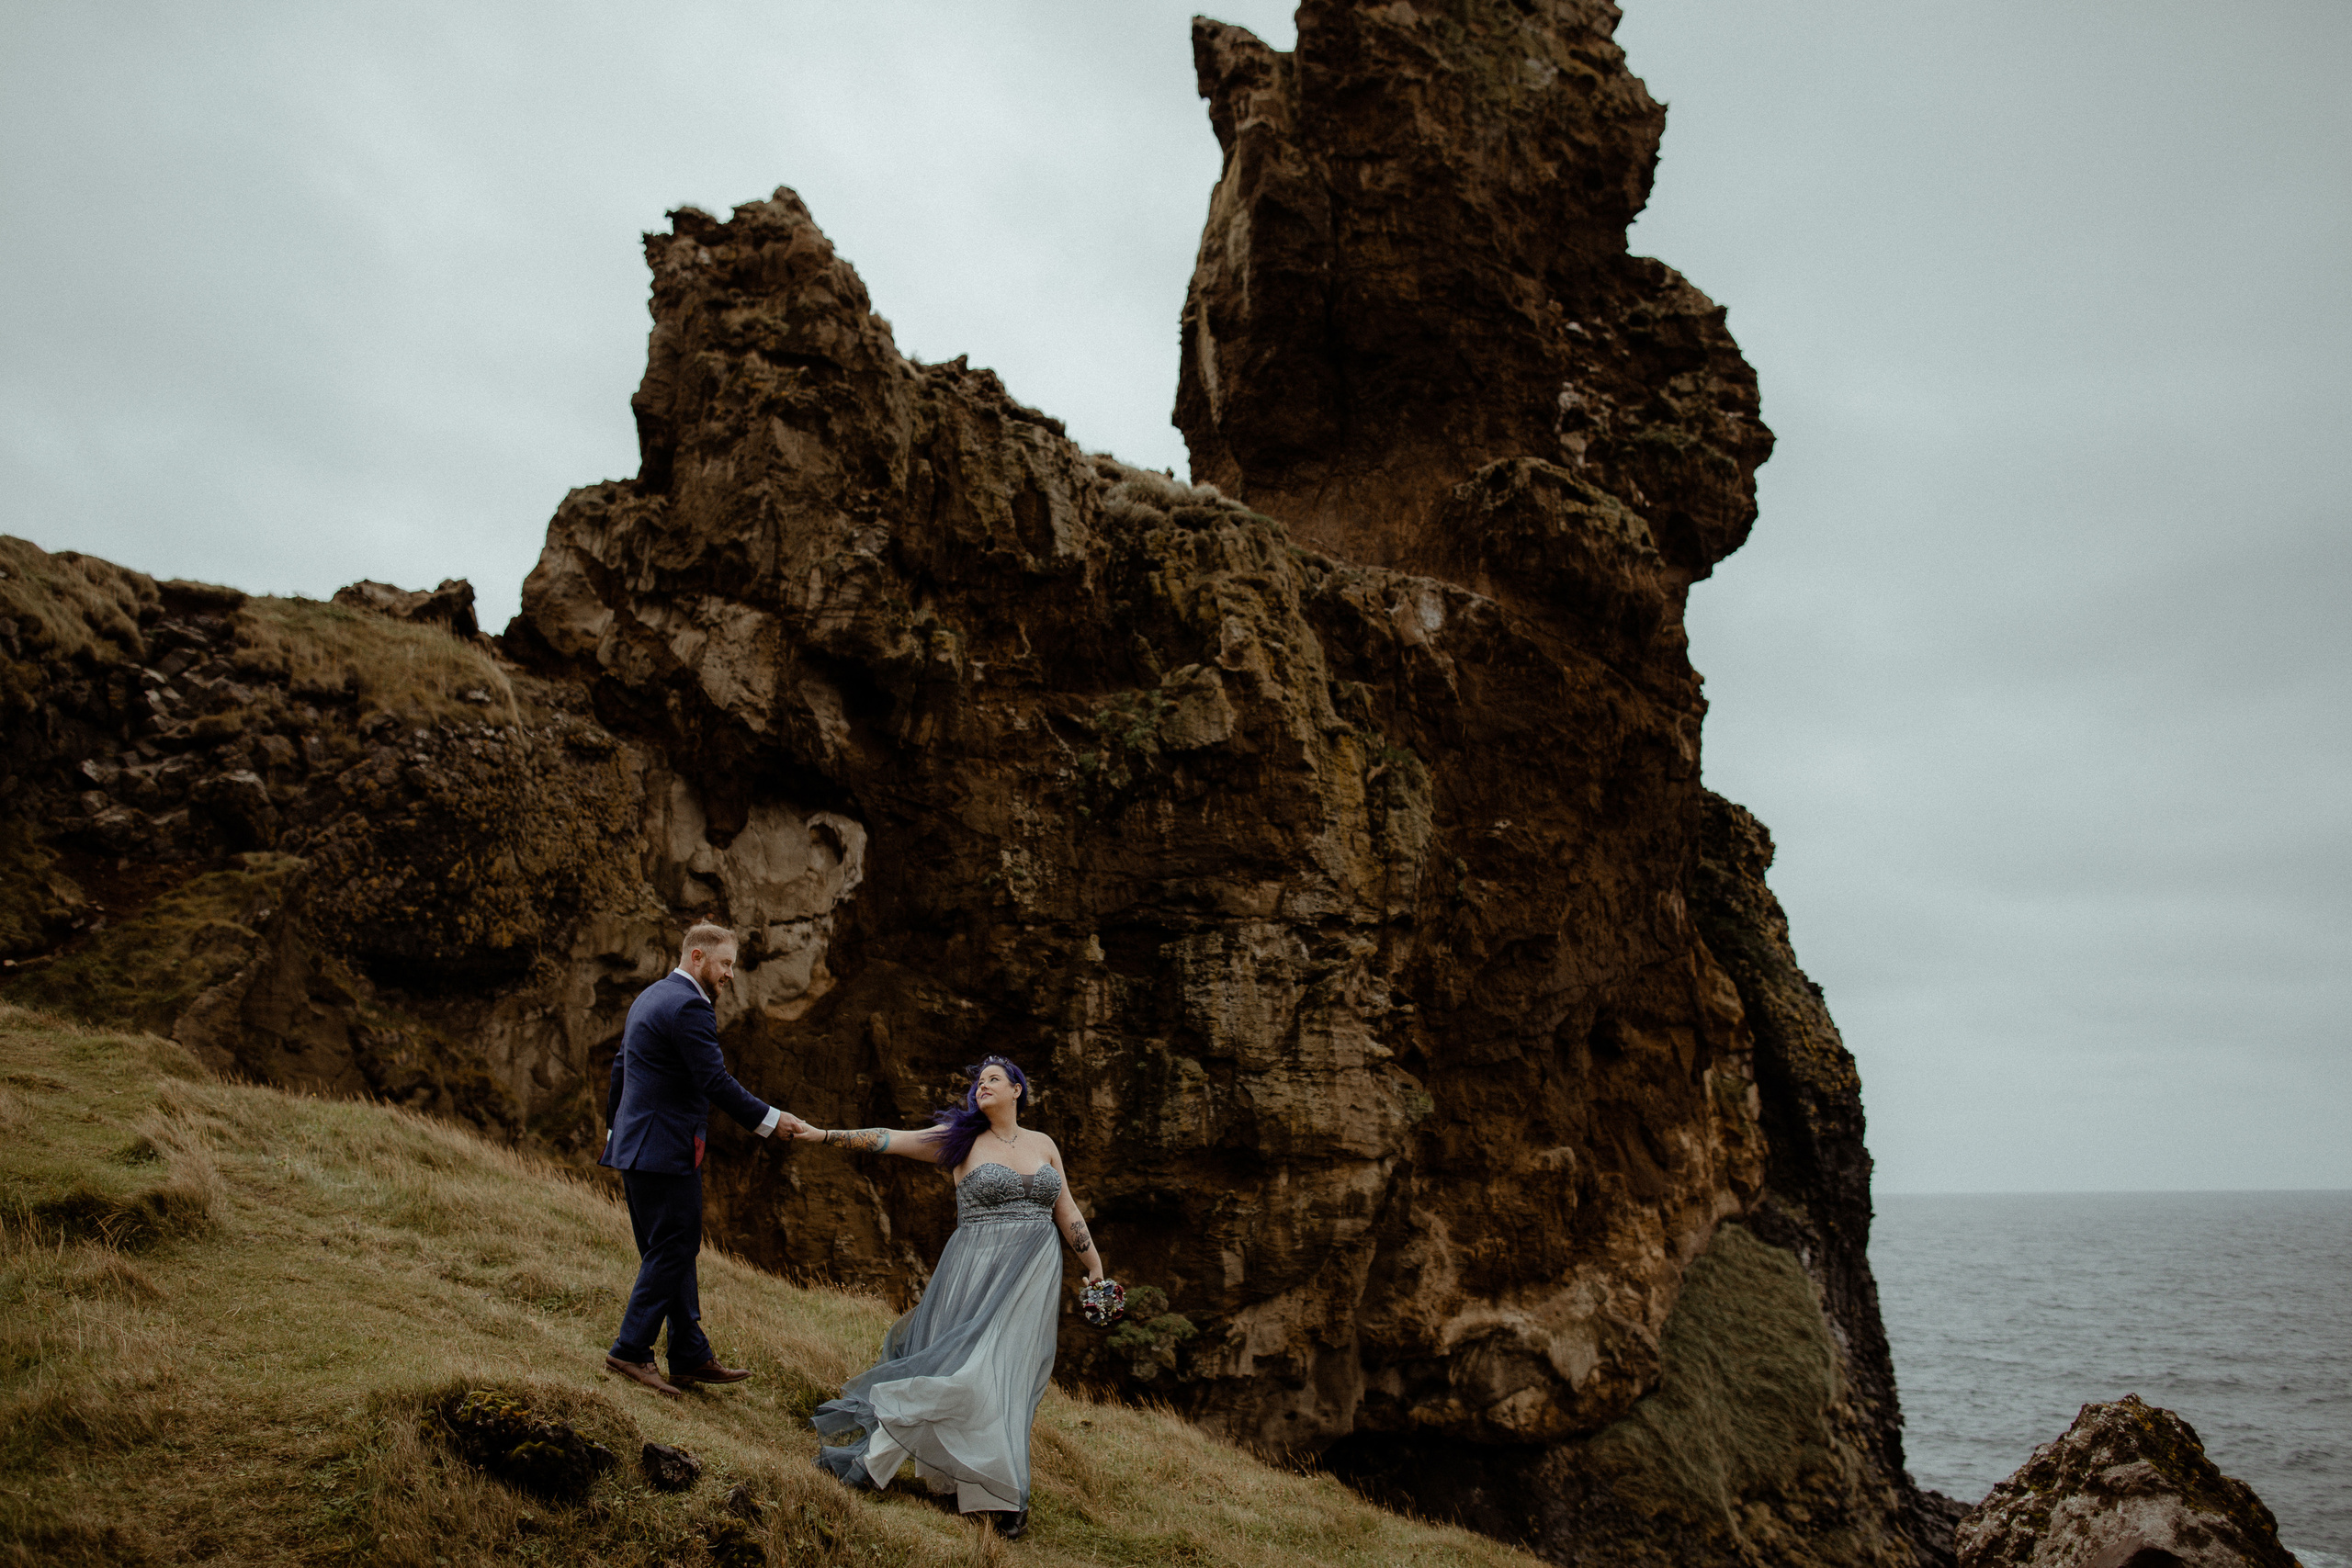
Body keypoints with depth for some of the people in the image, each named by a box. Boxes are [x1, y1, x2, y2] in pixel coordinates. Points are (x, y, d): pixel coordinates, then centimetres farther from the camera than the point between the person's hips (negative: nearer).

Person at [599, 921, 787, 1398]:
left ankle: (691, 1355, 17)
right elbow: (716, 1082, -20)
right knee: (673, 1253, -2)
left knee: (671, 1252, 12)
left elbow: (620, 1065, 23)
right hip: (665, 1151, -11)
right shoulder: (689, 1006, -16)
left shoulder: (650, 997, 16)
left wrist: (616, 1125, 31)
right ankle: (630, 1350, 2)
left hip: (635, 1143, 11)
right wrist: (767, 1119, -12)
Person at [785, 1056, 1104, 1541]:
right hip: (978, 1270, -2)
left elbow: (1067, 1212, 14)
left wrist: (1095, 1268, 12)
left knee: (1001, 1373, -2)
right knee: (961, 1369, -9)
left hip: (1033, 1280, 2)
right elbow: (892, 1139, -6)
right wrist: (824, 1135, -14)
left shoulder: (1043, 1144, 10)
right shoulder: (961, 1139, 2)